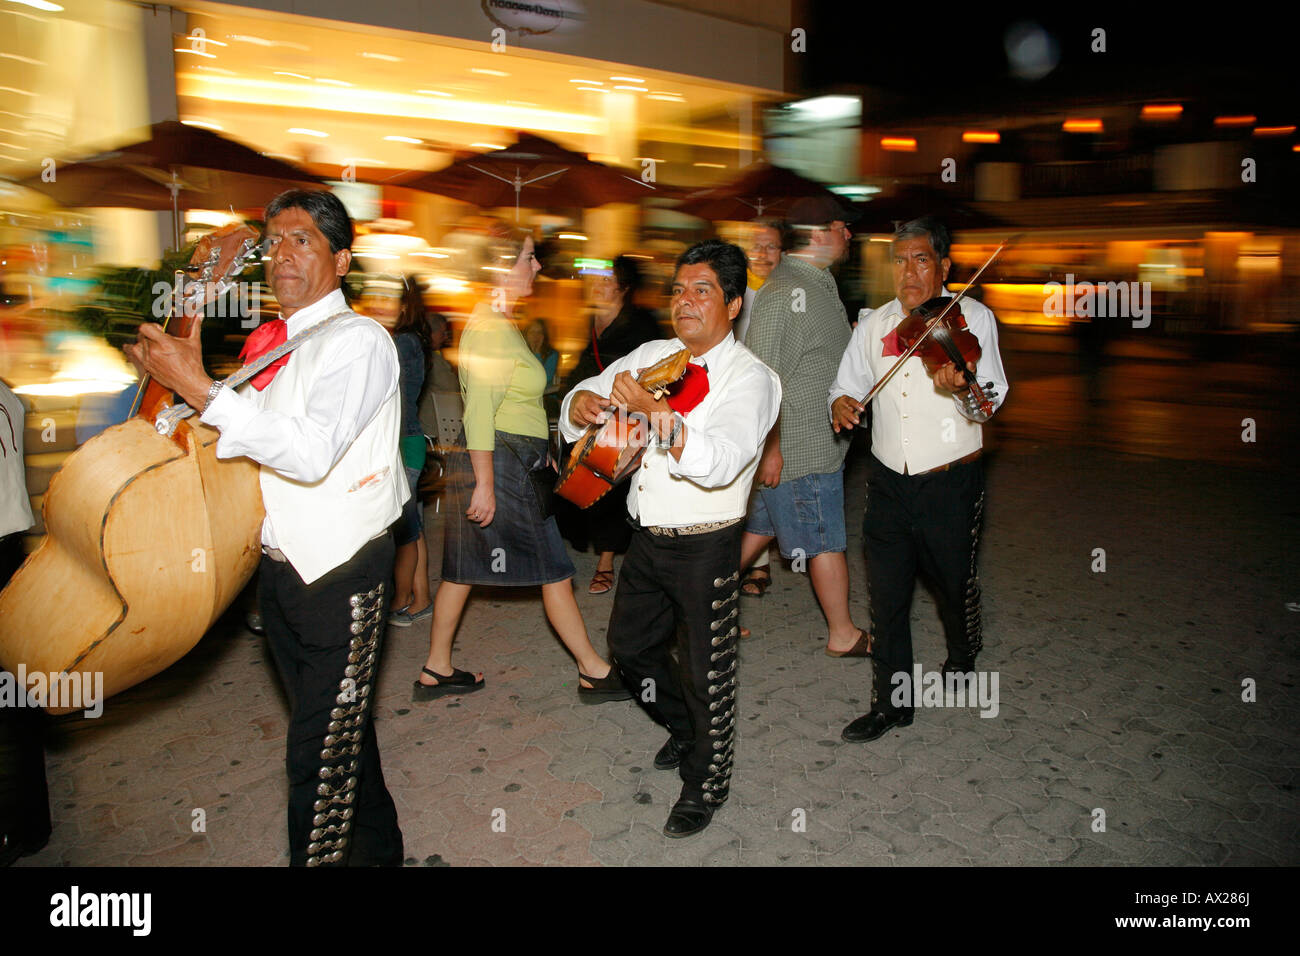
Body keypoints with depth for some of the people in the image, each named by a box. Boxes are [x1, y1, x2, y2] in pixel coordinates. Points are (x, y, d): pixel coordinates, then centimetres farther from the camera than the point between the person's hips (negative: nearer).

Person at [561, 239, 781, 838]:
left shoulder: (750, 378, -13)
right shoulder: (652, 356, 6)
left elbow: (719, 462, -30)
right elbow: (578, 406, 7)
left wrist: (654, 409, -38)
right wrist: (586, 404, -17)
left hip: (705, 548, -6)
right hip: (647, 539, 7)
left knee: (706, 675, 5)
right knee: (629, 644, 21)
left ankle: (706, 784, 29)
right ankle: (683, 728, 48)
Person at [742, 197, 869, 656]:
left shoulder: (818, 285, 14)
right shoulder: (782, 292, -19)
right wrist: (770, 446, -23)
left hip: (817, 441, 10)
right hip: (798, 449, -10)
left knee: (761, 527, 17)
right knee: (827, 542, 3)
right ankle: (843, 635, 18)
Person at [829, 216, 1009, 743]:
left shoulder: (972, 317, -4)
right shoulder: (873, 324, 8)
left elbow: (991, 399, -15)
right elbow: (848, 384, 15)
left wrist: (961, 388, -38)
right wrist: (841, 401, -9)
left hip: (950, 484, -3)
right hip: (888, 482, 3)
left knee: (955, 584, 15)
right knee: (887, 596, 5)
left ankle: (963, 654, 48)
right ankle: (892, 702, 20)